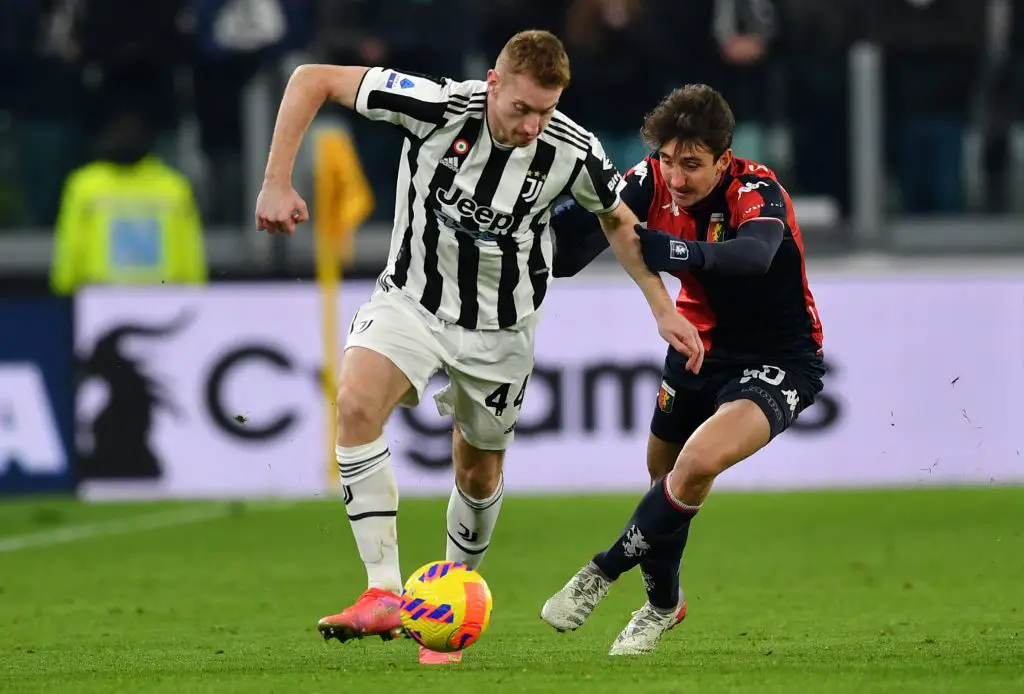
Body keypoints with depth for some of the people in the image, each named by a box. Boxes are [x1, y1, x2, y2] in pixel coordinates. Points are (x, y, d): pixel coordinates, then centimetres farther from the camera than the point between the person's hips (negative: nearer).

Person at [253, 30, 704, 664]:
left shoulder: (573, 152, -19)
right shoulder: (438, 106, -26)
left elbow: (618, 220, 4)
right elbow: (313, 79, -19)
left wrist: (663, 308, 2)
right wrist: (277, 183, -24)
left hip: (501, 326, 2)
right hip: (413, 297, -2)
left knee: (479, 474, 12)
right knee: (356, 402, -28)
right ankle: (385, 594, -29)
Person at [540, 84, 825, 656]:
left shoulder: (759, 193, -29)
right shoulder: (654, 181, -13)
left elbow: (754, 255, -50)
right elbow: (588, 218, -22)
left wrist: (679, 252, -67)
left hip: (780, 362, -6)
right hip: (700, 346, 6)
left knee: (699, 462, -28)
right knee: (664, 475, 15)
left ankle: (604, 573, -8)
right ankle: (664, 602, 44)